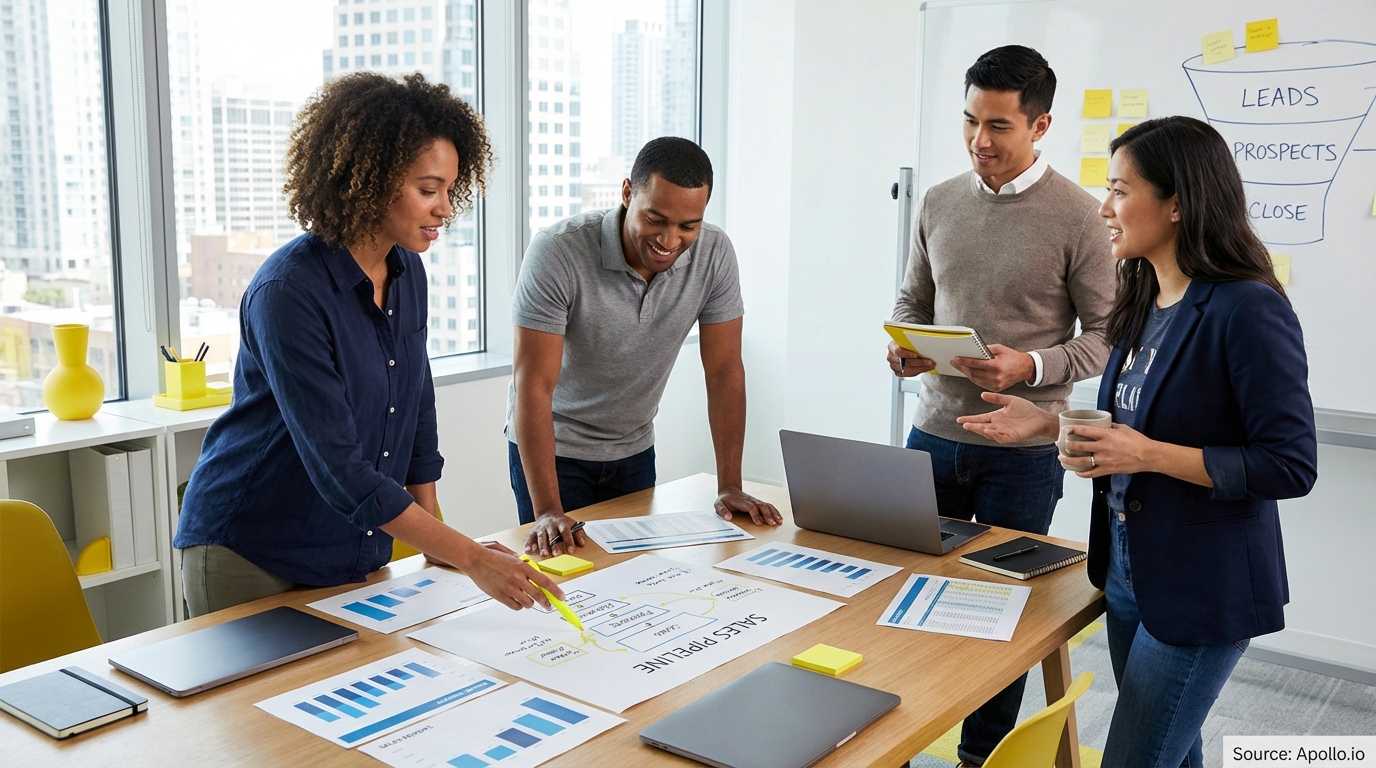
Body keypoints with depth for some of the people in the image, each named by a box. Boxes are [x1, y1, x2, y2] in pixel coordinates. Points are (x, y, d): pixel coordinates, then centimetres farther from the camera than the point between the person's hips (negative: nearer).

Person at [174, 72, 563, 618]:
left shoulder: (407, 272, -1)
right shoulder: (288, 291, -25)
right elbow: (337, 468, -29)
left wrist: (433, 534, 6)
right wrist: (469, 557, -31)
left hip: (360, 553, 6)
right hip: (249, 554, -6)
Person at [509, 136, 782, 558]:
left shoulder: (714, 254, -15)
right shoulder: (557, 251, -27)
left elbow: (724, 371, -9)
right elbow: (533, 383, -29)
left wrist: (730, 487, -13)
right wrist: (548, 512, -34)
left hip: (634, 448, 4)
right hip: (551, 446, -3)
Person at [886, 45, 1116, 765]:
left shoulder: (1076, 215, -10)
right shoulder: (939, 203, 5)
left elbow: (1107, 335, -7)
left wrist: (1030, 367, -22)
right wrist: (903, 346, -6)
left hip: (1023, 451, -4)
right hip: (933, 433, 4)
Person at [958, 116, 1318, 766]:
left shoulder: (1248, 310, -19)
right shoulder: (1145, 304, 7)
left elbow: (1290, 466, -20)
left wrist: (1149, 455, -26)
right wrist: (1050, 423, 3)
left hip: (1202, 590, -8)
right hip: (1128, 569, 8)